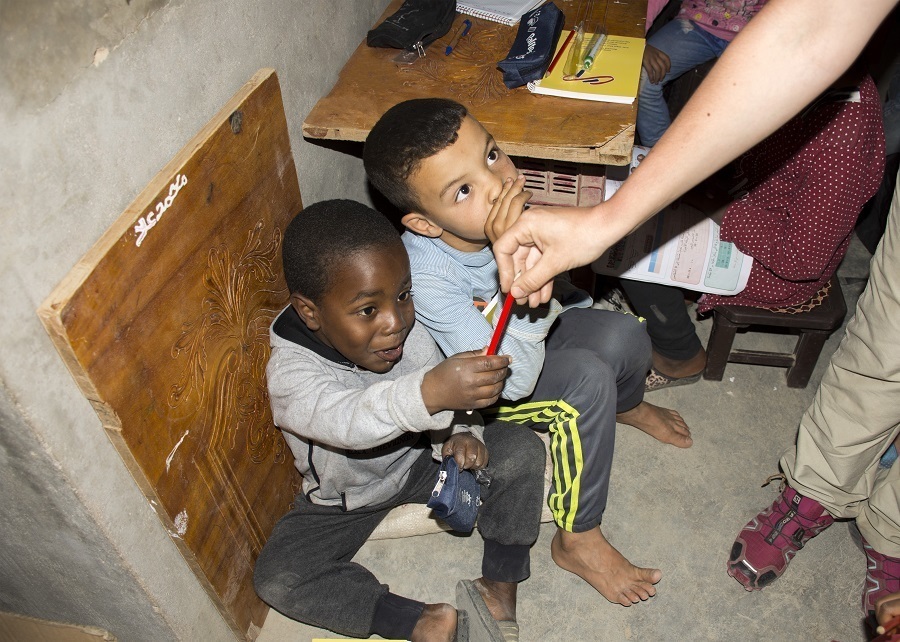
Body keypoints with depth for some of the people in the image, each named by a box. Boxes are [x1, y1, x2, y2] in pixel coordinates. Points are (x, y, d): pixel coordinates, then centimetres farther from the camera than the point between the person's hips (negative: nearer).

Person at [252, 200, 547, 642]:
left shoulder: (408, 335, -19)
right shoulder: (289, 371, -32)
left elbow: (443, 408, -9)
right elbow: (345, 419, -51)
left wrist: (458, 436, -33)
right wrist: (430, 391, -69)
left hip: (419, 462, 2)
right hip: (345, 497, -1)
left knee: (522, 449, -17)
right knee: (275, 578, -21)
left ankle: (499, 584, -5)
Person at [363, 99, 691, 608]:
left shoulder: (505, 208, -23)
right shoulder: (426, 275, -38)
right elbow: (513, 379, -41)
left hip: (532, 328, 6)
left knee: (623, 335, -15)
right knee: (587, 379, -25)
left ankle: (626, 405, 24)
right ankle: (577, 539, -4)